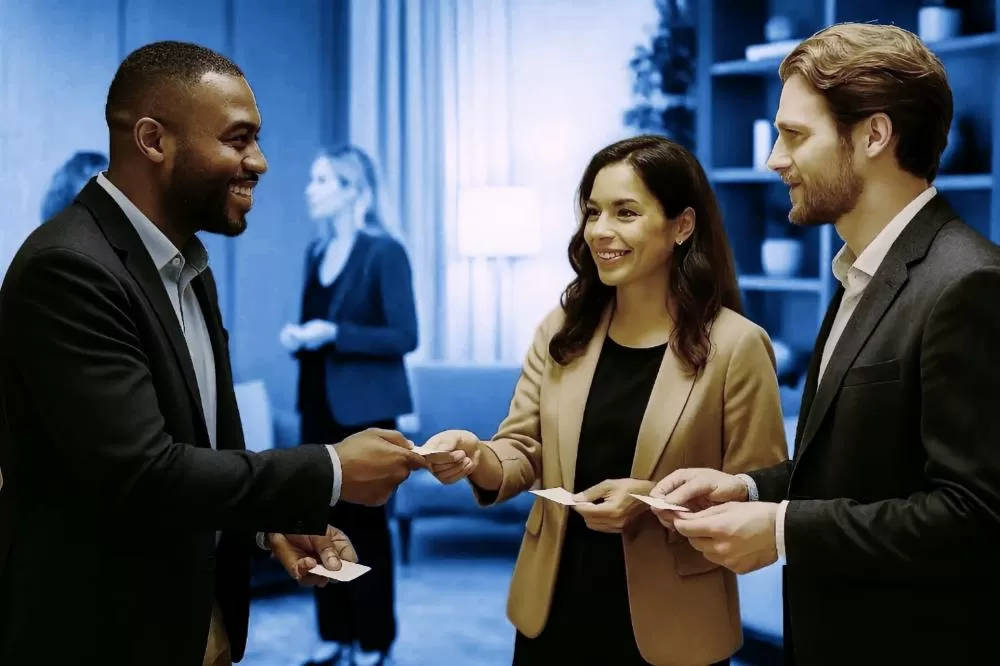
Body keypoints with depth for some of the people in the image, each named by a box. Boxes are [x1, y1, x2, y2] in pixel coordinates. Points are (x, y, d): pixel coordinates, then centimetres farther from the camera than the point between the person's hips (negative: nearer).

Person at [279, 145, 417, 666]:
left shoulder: (384, 251, -10)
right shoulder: (316, 252, 11)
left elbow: (404, 336, -14)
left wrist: (335, 335, -20)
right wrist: (297, 338, -1)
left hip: (363, 408, -6)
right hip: (318, 405, 7)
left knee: (365, 524, 0)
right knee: (325, 521, 9)